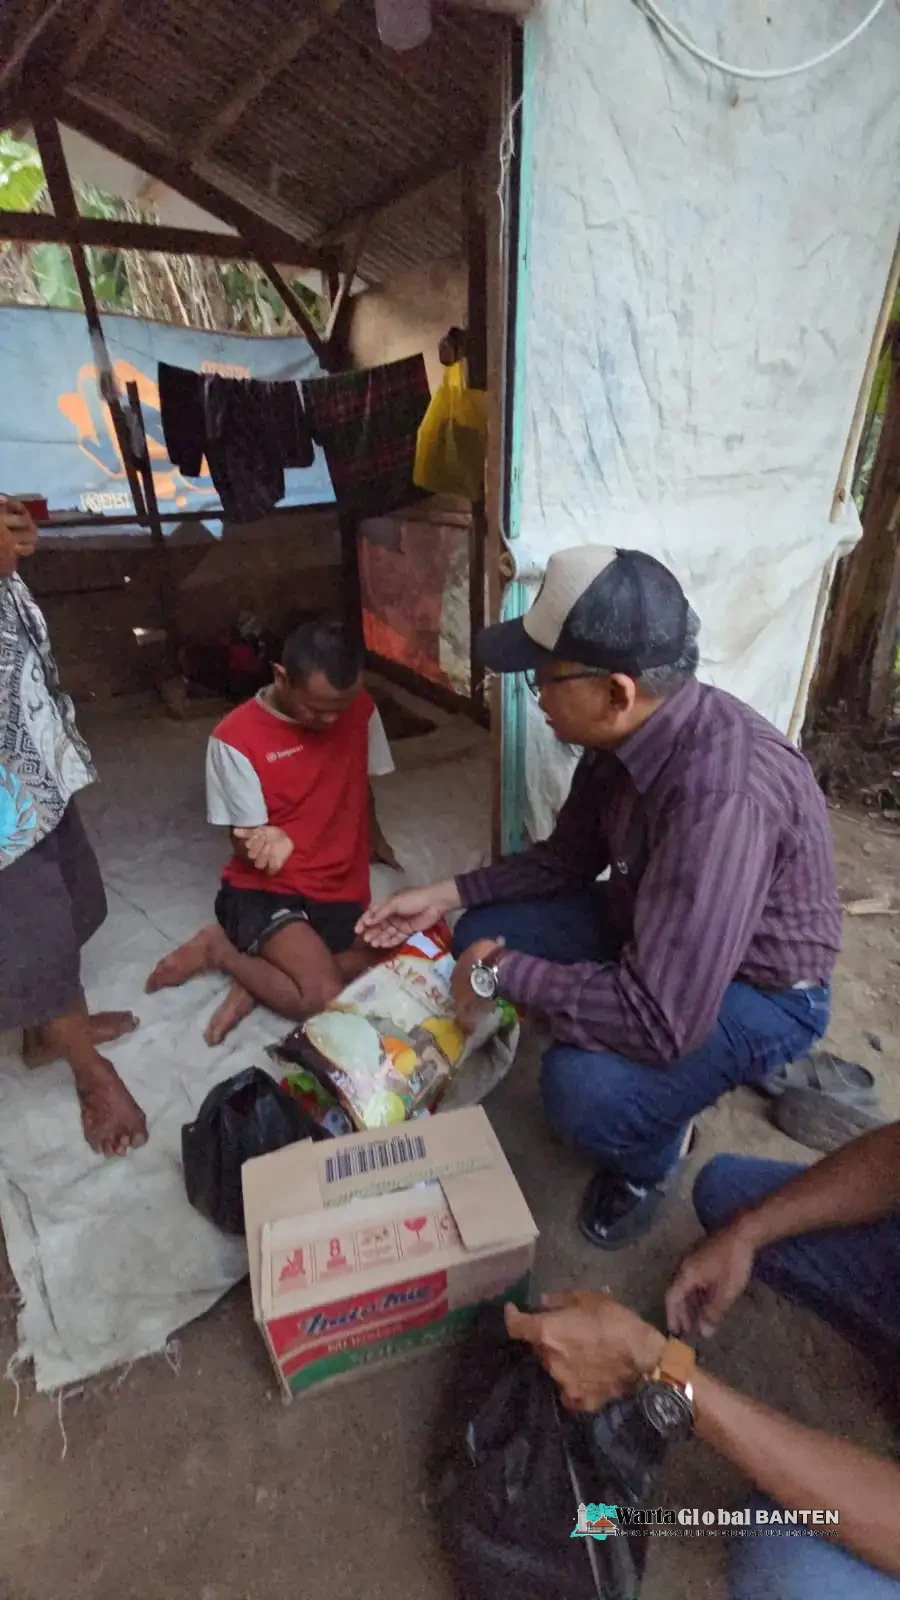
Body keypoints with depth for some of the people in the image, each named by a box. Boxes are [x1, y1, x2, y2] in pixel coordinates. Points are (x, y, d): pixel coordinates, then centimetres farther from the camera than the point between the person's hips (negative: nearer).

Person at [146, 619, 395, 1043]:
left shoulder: (359, 709, -3)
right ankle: (220, 948, 1)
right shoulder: (235, 738, -16)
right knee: (325, 999, -26)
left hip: (343, 885, 5)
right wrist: (268, 843, -38)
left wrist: (375, 840, 30)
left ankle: (254, 982, -3)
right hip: (267, 889, -5)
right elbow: (246, 840, -13)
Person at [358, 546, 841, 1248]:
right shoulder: (631, 731, -11)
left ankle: (648, 1157, 8)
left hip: (757, 988, -7)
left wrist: (501, 973, -26)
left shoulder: (721, 796, -38)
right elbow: (568, 857, 4)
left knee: (585, 1088, -31)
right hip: (648, 926, 8)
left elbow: (660, 1020, -38)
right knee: (484, 933, 0)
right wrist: (446, 895, -3)